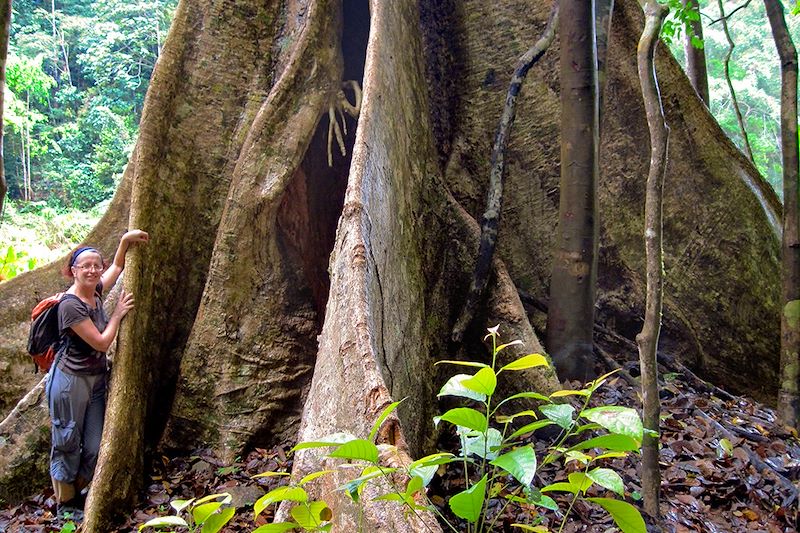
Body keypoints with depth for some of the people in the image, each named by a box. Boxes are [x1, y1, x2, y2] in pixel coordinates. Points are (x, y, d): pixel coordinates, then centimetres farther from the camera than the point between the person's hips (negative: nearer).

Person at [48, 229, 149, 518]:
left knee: (94, 446, 9)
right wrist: (118, 314, -8)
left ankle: (76, 493, 28)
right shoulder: (70, 305, -20)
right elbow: (102, 342, -19)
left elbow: (117, 266, 21)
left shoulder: (95, 292, 2)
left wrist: (126, 241, 7)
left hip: (96, 380, 8)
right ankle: (65, 504, 20)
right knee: (67, 445, 5)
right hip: (70, 380, -8)